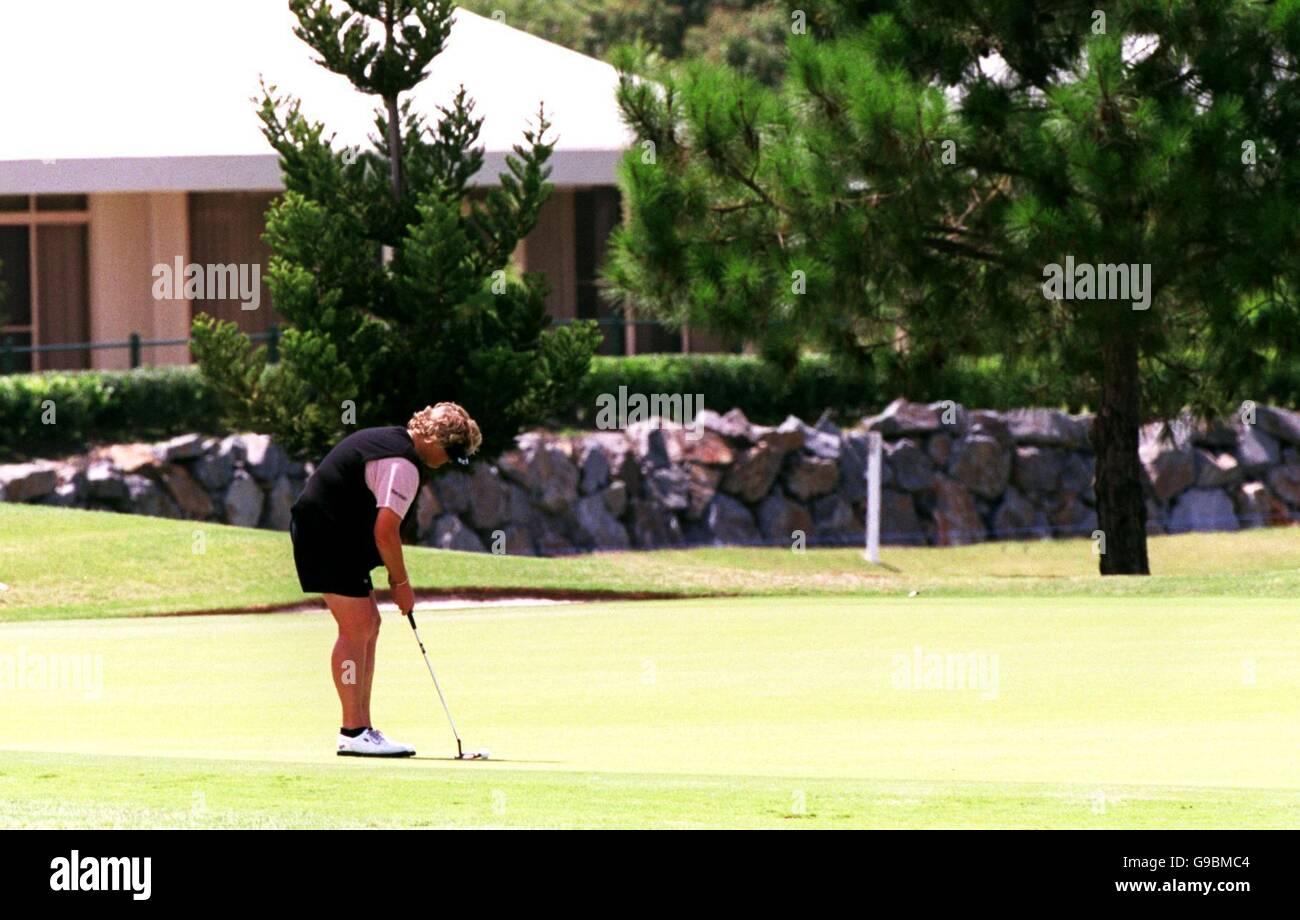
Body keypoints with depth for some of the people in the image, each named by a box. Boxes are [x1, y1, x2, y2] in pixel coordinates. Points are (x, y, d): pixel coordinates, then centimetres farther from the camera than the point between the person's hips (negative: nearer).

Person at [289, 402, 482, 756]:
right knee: (357, 628, -11)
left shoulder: (388, 440, 16)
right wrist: (402, 583, -10)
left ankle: (361, 727, 11)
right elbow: (385, 530, -22)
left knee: (368, 626, 11)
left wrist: (395, 575, 18)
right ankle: (353, 733, -11)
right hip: (328, 537, -11)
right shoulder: (402, 464, -18)